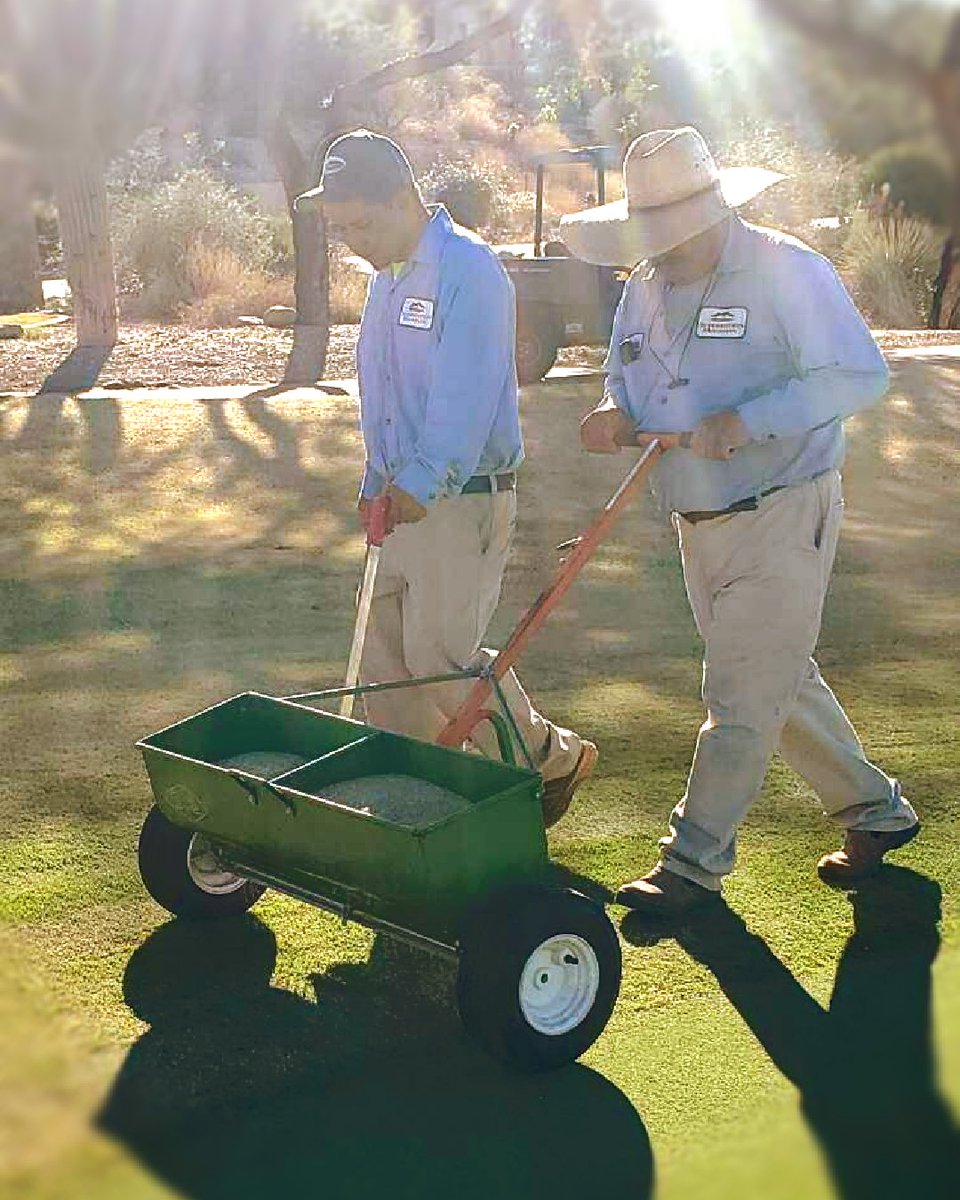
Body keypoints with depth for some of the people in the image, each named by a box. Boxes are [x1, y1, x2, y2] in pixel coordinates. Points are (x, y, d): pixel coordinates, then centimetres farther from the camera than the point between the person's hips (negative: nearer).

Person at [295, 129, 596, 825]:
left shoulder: (468, 270, -15)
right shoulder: (389, 279, 14)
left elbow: (464, 395, -25)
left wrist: (418, 482, -33)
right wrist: (377, 485, 21)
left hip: (464, 500, -9)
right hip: (406, 497, 9)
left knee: (441, 655, -7)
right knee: (386, 653, 8)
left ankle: (552, 759, 14)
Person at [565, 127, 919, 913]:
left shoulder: (786, 270, -14)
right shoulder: (647, 287, 7)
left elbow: (859, 375, -20)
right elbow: (626, 382, 14)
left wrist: (747, 420, -29)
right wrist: (617, 416, -11)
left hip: (783, 517, -8)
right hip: (700, 523, 8)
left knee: (744, 694, -4)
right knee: (782, 681, 16)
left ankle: (695, 861, 5)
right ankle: (875, 810, 33)